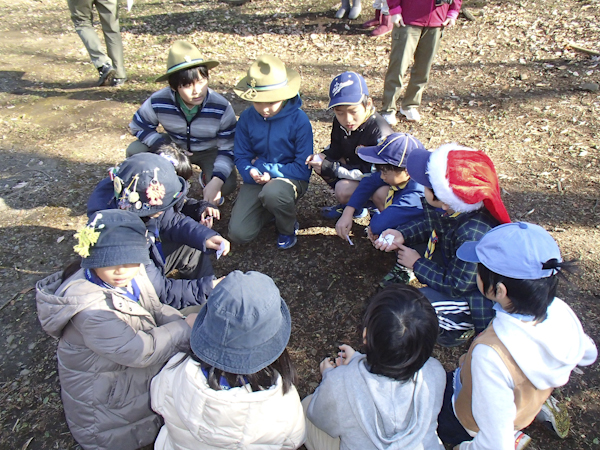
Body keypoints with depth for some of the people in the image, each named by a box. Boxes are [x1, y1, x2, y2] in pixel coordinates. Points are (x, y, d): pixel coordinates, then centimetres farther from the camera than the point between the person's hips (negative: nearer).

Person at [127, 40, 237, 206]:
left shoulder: (221, 107, -28)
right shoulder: (158, 102, -24)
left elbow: (228, 149, -22)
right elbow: (138, 127, -7)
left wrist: (216, 182, -38)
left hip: (210, 152, -2)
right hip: (176, 147, 3)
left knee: (227, 185, -30)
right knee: (135, 151, -19)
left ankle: (207, 180, 9)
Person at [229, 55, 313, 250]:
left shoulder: (299, 119, -15)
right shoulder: (247, 118, -5)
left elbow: (303, 168, -14)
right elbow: (241, 157, 2)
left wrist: (268, 169, -20)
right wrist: (251, 172, -21)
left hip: (289, 177, -3)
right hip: (257, 179, 4)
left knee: (272, 193, -41)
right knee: (238, 234, -11)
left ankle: (288, 228, -4)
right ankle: (273, 209, 20)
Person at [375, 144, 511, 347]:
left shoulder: (474, 236, -41)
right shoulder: (452, 208, -22)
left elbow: (456, 286, -27)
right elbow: (431, 226, 2)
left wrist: (417, 264, -17)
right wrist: (401, 235, -14)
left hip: (475, 294, -7)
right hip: (454, 265, 8)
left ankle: (462, 325, 3)